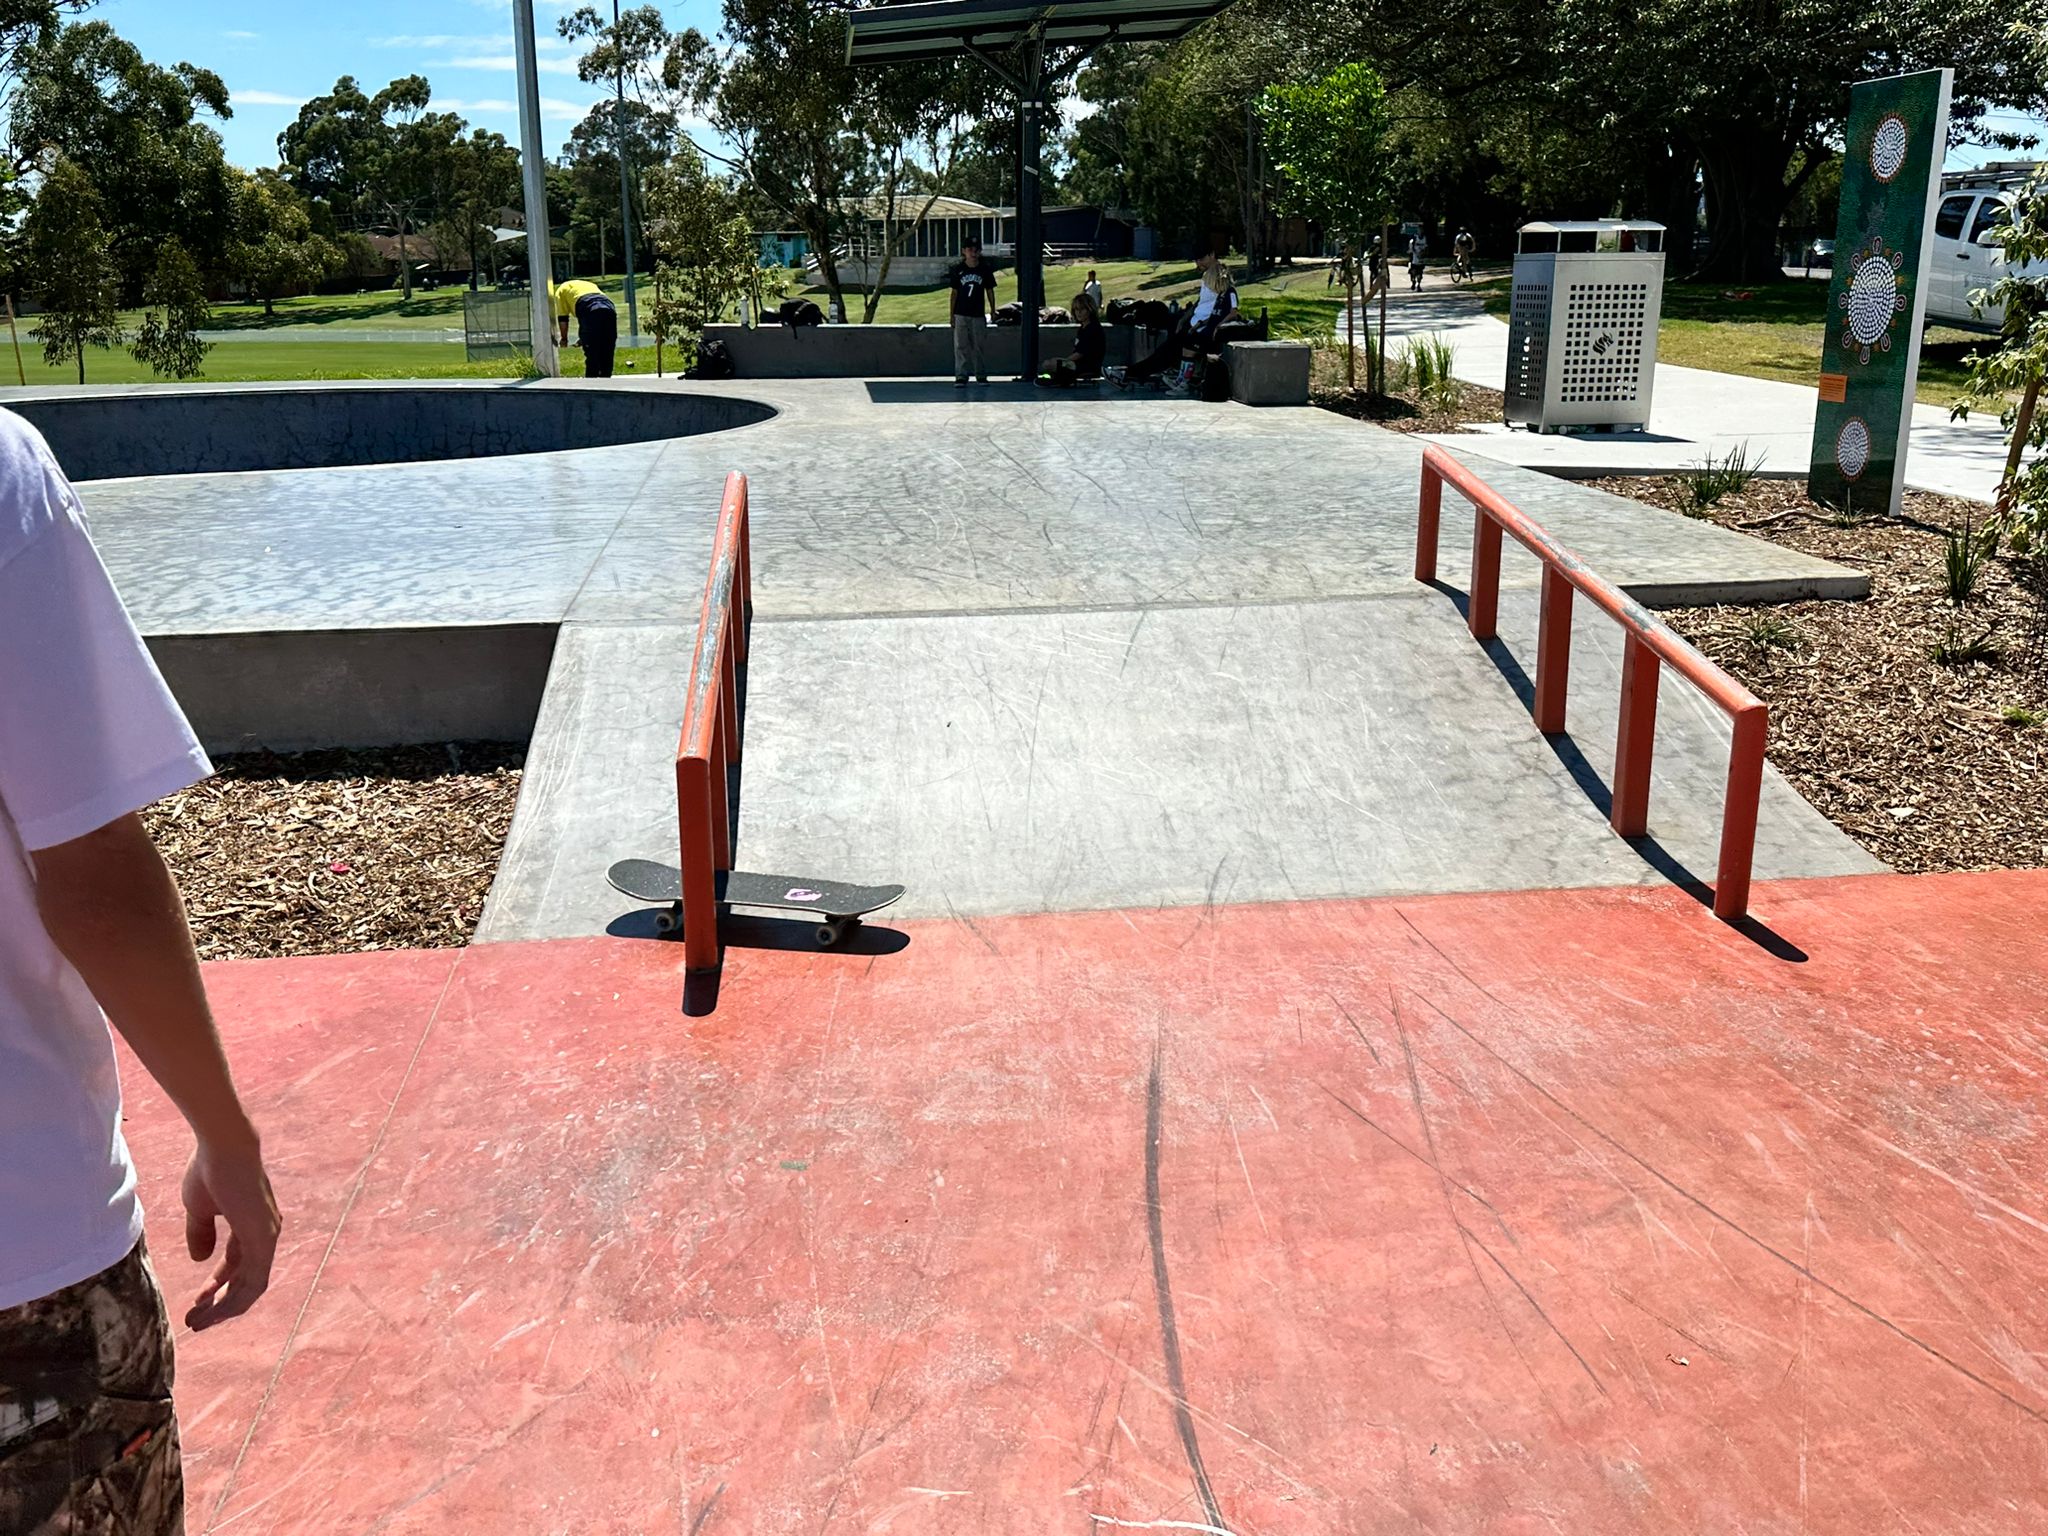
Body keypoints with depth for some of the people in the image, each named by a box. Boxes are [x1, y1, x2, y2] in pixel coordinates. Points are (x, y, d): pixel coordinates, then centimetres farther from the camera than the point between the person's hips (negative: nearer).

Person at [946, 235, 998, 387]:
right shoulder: (958, 270, 0)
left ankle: (981, 375, 14)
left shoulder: (984, 271, 2)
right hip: (961, 314, 0)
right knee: (961, 346, -1)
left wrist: (992, 311, 8)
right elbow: (954, 292, 4)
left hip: (978, 314, 0)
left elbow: (990, 291, 10)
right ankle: (961, 376, 0)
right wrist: (952, 314, 2)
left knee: (978, 346, 5)